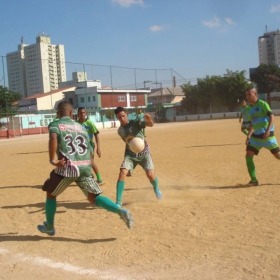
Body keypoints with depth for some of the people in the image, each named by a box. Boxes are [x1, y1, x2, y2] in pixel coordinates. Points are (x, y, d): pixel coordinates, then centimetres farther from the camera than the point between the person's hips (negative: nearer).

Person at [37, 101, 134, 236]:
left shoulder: (55, 124, 6)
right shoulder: (80, 127, 21)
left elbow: (53, 138, -18)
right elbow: (91, 148, 20)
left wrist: (52, 160, -16)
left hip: (67, 167, -4)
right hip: (85, 168, 4)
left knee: (51, 194, 21)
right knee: (93, 197, 8)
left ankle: (49, 227, 31)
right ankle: (121, 211, -14)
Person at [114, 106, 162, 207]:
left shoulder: (135, 122, -13)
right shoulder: (120, 130, 3)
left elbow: (151, 124, -28)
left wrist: (149, 119, -50)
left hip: (144, 153, -3)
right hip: (130, 155, 3)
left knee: (150, 175, -17)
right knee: (122, 173, -20)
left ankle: (156, 189, 20)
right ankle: (118, 201, -13)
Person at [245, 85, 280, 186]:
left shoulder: (262, 104, -10)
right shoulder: (250, 109, 11)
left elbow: (272, 116, -19)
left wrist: (268, 130, -30)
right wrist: (248, 136, 15)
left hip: (267, 135, -6)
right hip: (256, 136, 7)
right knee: (248, 156, -4)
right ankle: (254, 180, 1)